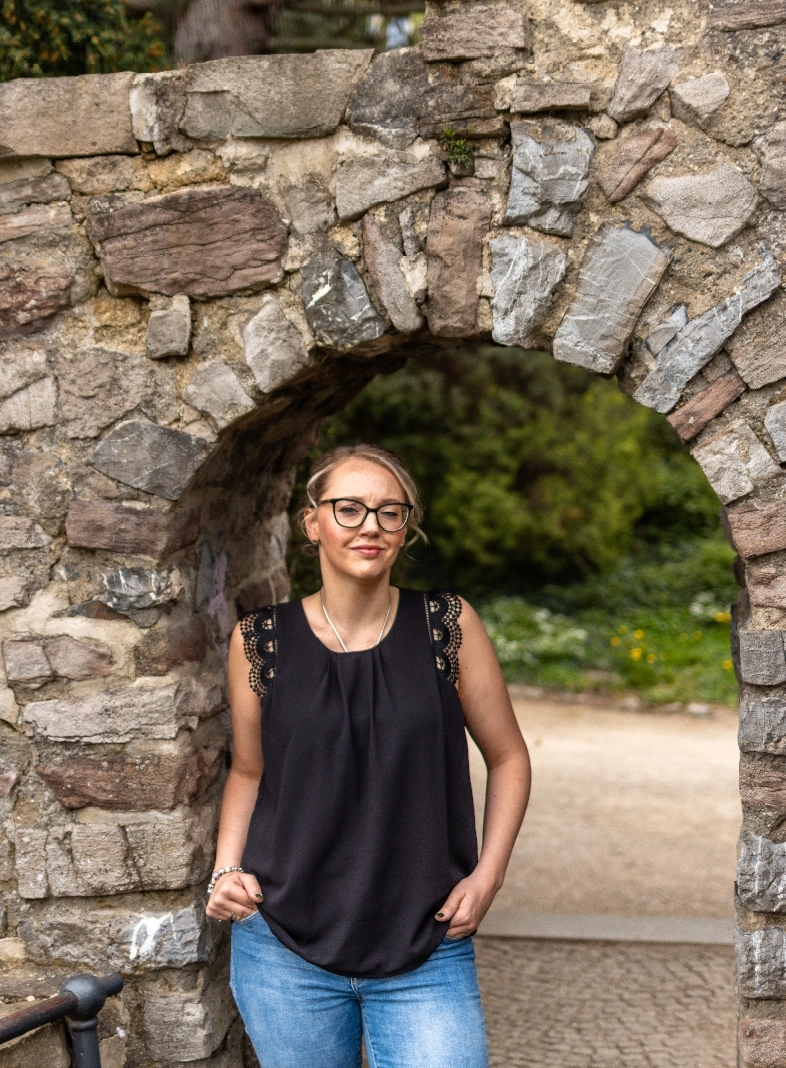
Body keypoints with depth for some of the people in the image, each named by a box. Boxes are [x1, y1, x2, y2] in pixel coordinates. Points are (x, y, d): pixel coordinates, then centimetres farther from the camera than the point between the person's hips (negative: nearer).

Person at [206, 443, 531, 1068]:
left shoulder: (448, 625, -3)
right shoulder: (261, 640, 0)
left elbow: (508, 758, 6)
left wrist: (487, 876, -3)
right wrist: (227, 869, 0)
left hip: (428, 955, -1)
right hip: (285, 951, 1)